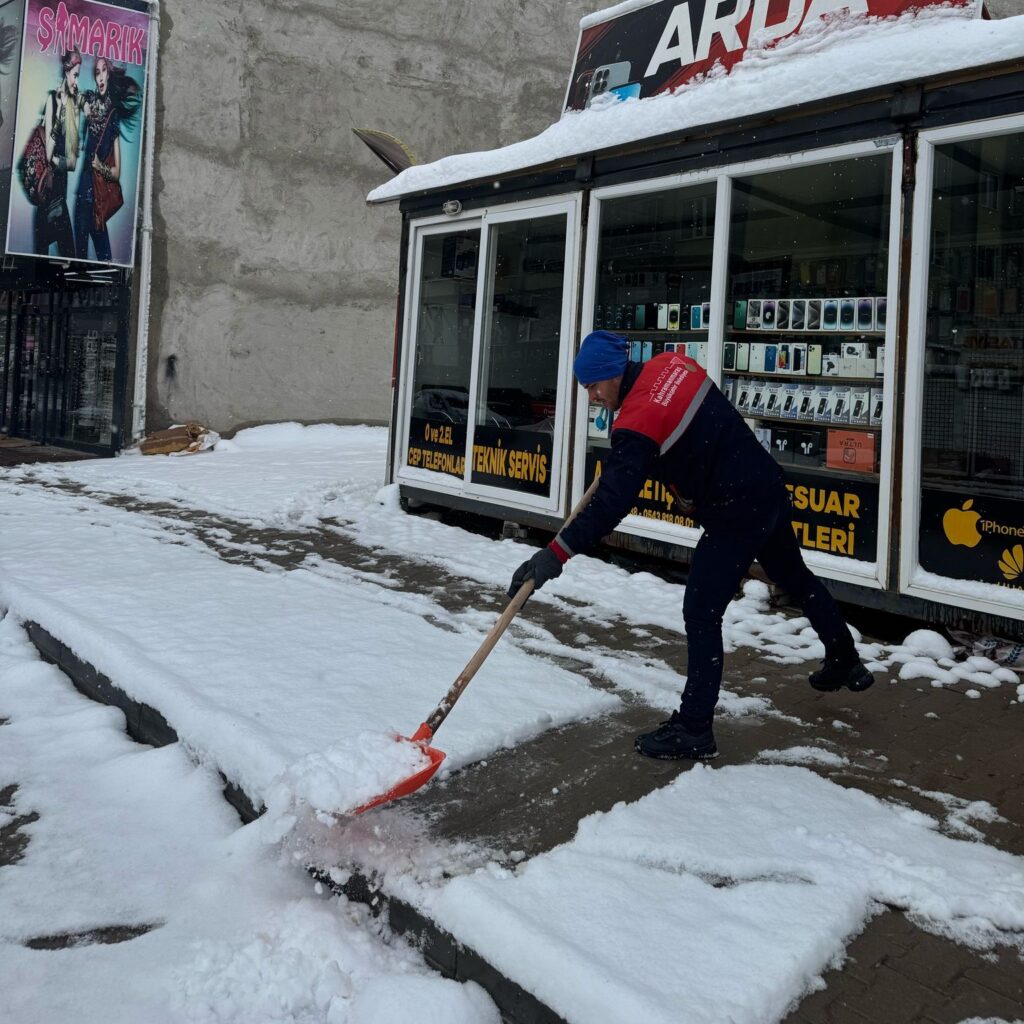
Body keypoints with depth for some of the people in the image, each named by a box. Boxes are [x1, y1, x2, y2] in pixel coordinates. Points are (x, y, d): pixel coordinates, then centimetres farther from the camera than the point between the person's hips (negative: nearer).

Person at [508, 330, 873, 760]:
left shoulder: (639, 422, -25)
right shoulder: (672, 365, 0)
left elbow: (612, 500, -33)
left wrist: (557, 552, -35)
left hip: (736, 511, -10)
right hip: (767, 488, 10)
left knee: (701, 614, -6)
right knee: (796, 579, 28)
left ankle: (693, 728, 1)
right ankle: (847, 663, 49)